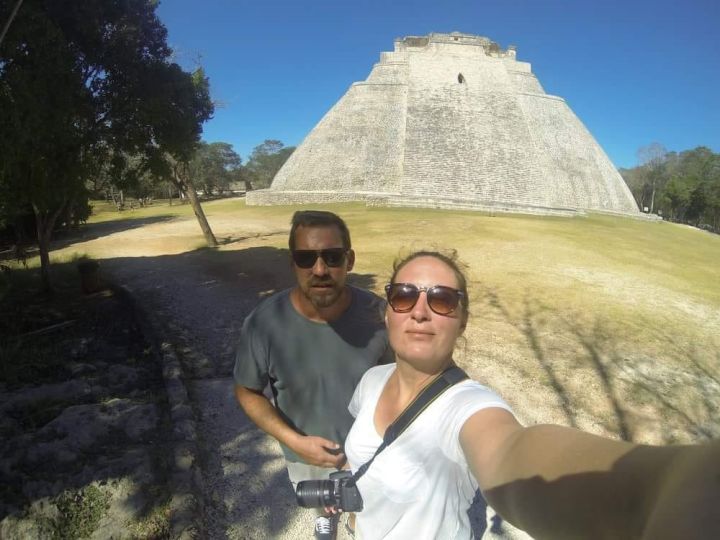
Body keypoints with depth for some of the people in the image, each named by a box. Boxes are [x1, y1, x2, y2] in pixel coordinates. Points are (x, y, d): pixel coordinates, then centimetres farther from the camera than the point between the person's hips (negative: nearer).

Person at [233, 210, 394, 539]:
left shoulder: (377, 313, -27)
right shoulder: (263, 324, -30)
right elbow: (247, 392, -14)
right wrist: (294, 441, -23)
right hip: (306, 453, 0)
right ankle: (326, 512, 69)